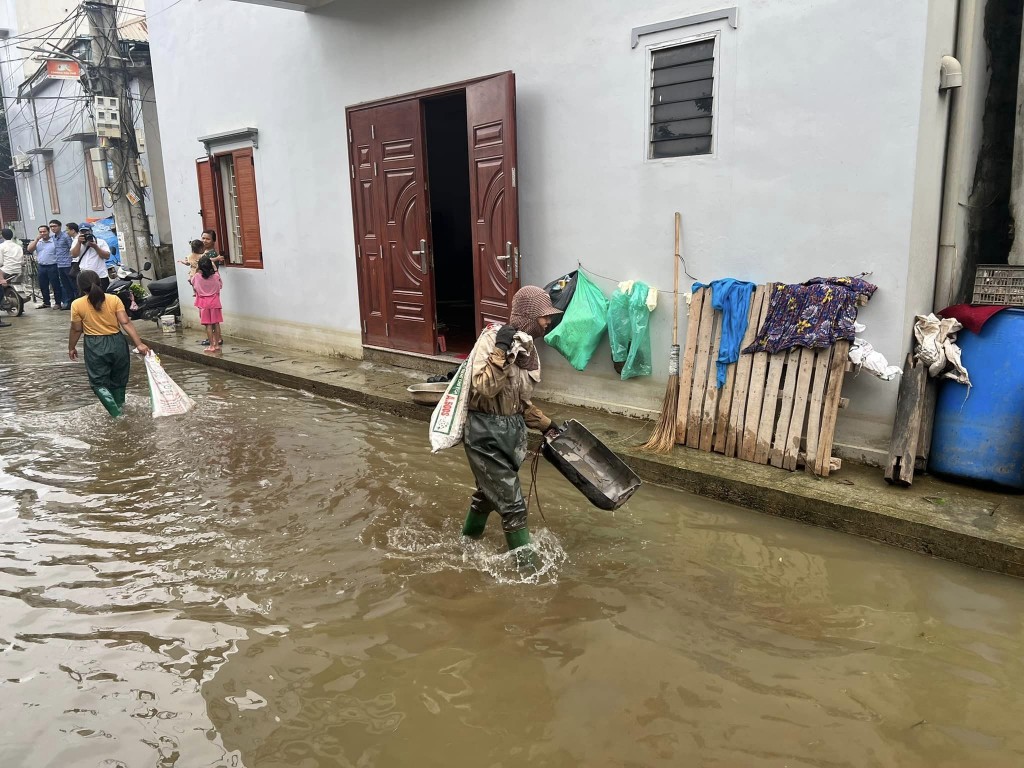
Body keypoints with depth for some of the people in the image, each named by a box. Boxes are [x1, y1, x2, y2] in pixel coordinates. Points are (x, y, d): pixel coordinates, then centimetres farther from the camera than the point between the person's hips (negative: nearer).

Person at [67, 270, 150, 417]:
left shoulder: (77, 304, -7)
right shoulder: (114, 299, -5)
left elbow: (76, 329, 0)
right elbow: (126, 323, -11)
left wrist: (71, 347, 15)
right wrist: (139, 344, -13)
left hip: (95, 346, -2)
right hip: (117, 342, 2)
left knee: (99, 382, 8)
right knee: (118, 379, 20)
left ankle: (116, 412, -6)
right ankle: (120, 406, 32)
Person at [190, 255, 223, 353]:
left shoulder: (197, 276, -10)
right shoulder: (216, 276, -9)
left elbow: (192, 283, 11)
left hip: (204, 303, -1)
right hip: (215, 301, 1)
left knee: (208, 325, 2)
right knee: (216, 323, 8)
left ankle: (212, 345, 2)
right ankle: (217, 344, 11)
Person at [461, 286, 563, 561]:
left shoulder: (527, 348, 6)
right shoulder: (492, 339, -18)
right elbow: (485, 388, -30)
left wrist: (545, 425, 15)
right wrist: (501, 351, -32)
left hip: (510, 432, 9)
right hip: (486, 434, -9)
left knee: (488, 491, 25)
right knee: (512, 503, -2)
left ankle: (468, 538, 47)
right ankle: (525, 561, 12)